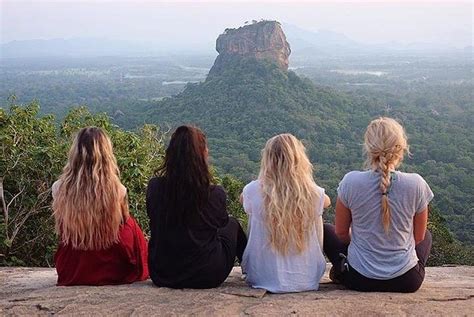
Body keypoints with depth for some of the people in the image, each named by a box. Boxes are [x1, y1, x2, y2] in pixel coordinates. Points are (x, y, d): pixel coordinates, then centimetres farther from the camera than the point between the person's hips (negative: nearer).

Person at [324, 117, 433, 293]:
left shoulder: (351, 181, -16)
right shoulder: (416, 184, -15)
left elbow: (341, 233, -2)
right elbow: (418, 237, 0)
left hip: (360, 279, 0)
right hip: (407, 281, 1)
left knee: (326, 230, 26)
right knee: (426, 236, 34)